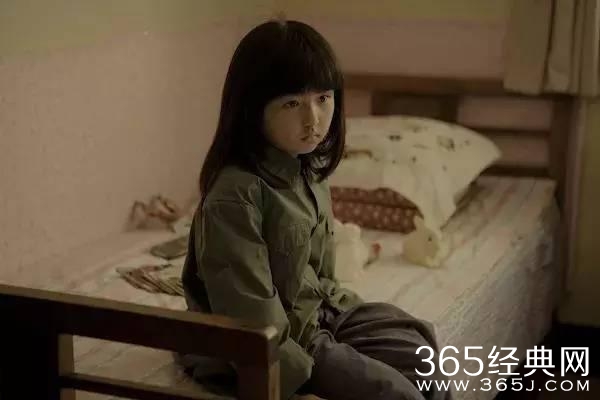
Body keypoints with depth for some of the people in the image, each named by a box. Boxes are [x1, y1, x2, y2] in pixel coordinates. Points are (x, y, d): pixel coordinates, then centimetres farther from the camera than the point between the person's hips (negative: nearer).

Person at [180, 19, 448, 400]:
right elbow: (248, 304, -26)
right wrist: (300, 368, -22)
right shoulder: (235, 193, -27)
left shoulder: (309, 169, 2)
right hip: (279, 336, -9)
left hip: (320, 310, 9)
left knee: (420, 358, 4)